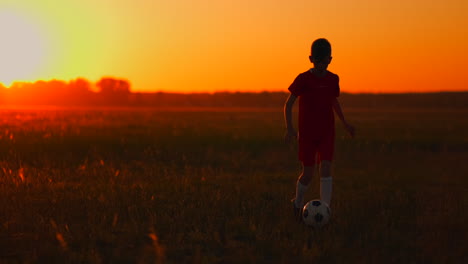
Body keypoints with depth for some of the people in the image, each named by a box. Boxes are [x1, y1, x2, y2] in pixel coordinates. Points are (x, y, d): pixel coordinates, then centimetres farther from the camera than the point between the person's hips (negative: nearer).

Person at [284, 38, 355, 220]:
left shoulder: (333, 79, 3)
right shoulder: (303, 79, -8)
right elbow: (288, 104, -5)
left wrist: (345, 123, 19)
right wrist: (289, 129, -16)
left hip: (327, 133, 2)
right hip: (307, 133, -2)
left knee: (326, 169, -13)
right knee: (308, 173, 0)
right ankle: (298, 202, 27)